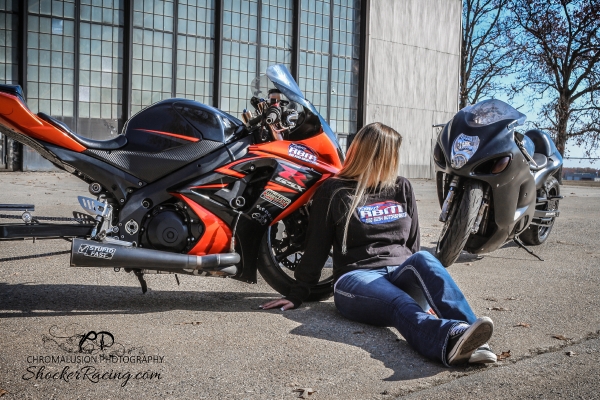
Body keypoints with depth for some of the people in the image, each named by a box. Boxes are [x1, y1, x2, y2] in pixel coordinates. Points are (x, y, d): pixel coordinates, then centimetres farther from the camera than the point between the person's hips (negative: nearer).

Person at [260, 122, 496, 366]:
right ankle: (452, 339, -66)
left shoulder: (402, 188, 20)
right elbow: (316, 248, 8)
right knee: (400, 305, -37)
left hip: (402, 274, 4)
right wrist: (297, 295, 7)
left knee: (423, 259, -32)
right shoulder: (333, 192, 8)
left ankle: (467, 330, -53)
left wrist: (428, 294, 22)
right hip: (356, 277, -3)